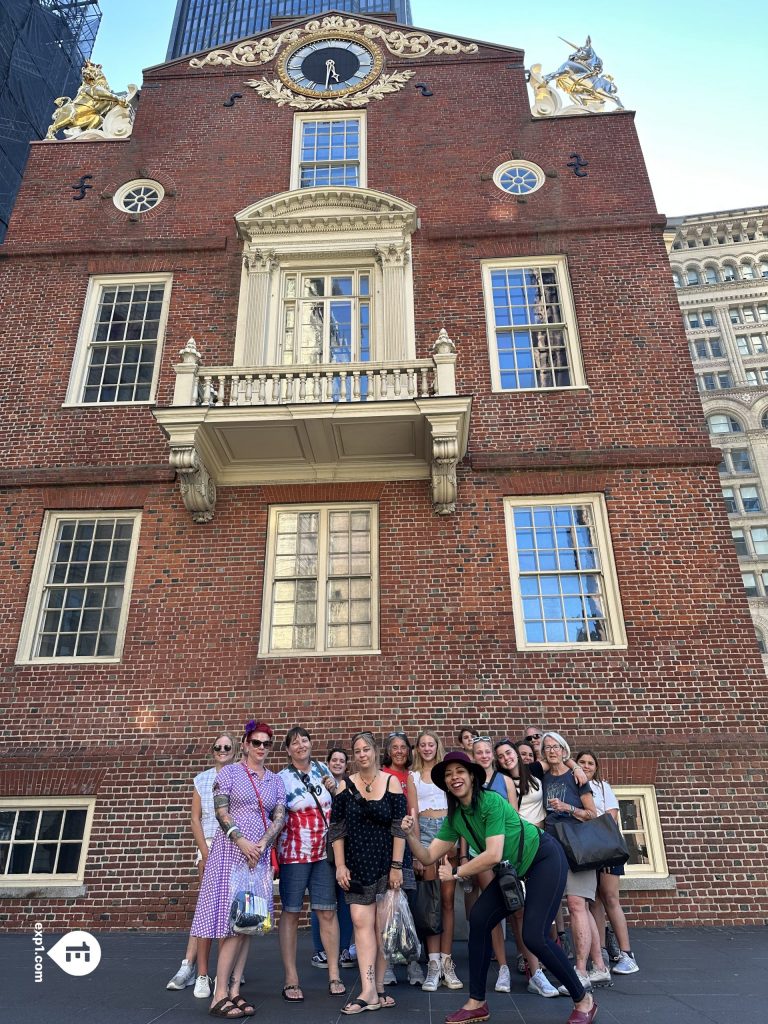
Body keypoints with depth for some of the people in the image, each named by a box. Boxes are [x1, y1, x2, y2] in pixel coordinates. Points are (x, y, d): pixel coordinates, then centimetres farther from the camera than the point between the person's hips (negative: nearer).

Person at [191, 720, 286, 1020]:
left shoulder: (275, 781, 11)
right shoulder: (229, 772, -1)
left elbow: (279, 817, 4)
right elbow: (221, 812, -9)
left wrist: (262, 845, -12)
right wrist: (242, 842, -18)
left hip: (260, 856, 5)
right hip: (231, 852, -5)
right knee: (233, 922, -8)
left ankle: (235, 992, 13)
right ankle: (220, 996, 0)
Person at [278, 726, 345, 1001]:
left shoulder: (322, 769, 6)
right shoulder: (282, 779, -6)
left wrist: (334, 788, -3)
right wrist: (273, 857, -13)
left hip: (325, 853, 3)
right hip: (294, 854, -3)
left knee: (328, 912, 6)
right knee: (291, 913, 3)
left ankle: (334, 975, 17)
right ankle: (291, 980, 12)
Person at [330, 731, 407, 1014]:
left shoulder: (391, 783, -4)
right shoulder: (345, 786, 1)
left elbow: (399, 828, -6)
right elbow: (337, 829, 2)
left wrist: (397, 866, -9)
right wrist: (340, 865, -3)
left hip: (386, 865, -1)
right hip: (357, 866, 1)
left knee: (382, 925, 5)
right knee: (362, 922, -5)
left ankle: (378, 988, 17)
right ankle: (369, 992, -2)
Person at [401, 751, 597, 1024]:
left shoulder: (491, 801, -26)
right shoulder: (455, 817, -4)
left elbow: (493, 855, -31)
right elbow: (428, 857, -3)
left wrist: (456, 872, -21)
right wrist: (411, 834, -21)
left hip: (544, 858, -7)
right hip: (514, 869, 8)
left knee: (534, 936, -14)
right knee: (479, 918, -3)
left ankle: (583, 999, 9)